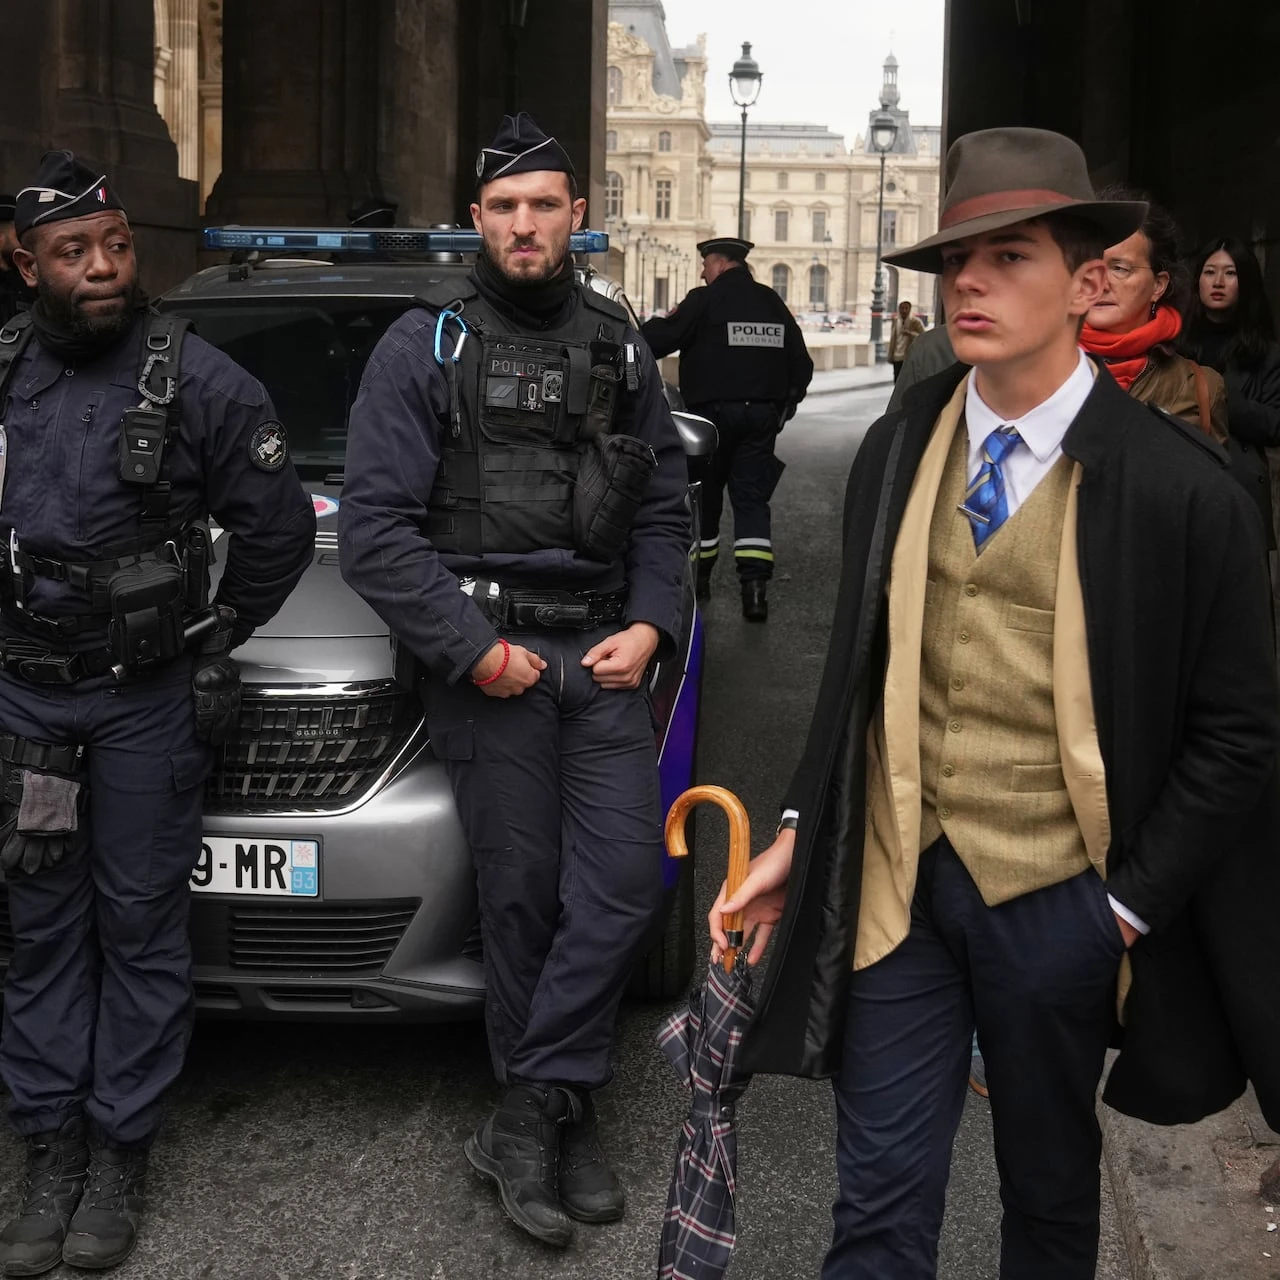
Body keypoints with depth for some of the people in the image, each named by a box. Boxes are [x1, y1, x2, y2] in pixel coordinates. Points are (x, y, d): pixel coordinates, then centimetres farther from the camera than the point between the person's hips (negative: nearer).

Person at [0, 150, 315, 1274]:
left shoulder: (197, 380, -9)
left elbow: (279, 529, -4)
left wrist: (216, 638, 0)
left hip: (147, 702, -3)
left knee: (138, 925, 5)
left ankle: (119, 1151, 16)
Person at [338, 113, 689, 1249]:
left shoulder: (619, 348, 13)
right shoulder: (424, 347, 0)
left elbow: (665, 504, 17)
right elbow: (375, 526, -6)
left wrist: (649, 626, 1)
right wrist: (473, 649, -11)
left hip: (604, 653, 4)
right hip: (486, 662, -3)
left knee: (625, 883, -6)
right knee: (522, 896, 1)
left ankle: (530, 1118, 6)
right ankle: (561, 1118, 17)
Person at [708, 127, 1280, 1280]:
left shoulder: (1175, 485, -12)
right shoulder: (895, 453, 1)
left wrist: (1130, 904, -8)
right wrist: (801, 834, 7)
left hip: (1055, 902, -2)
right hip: (895, 880, 3)